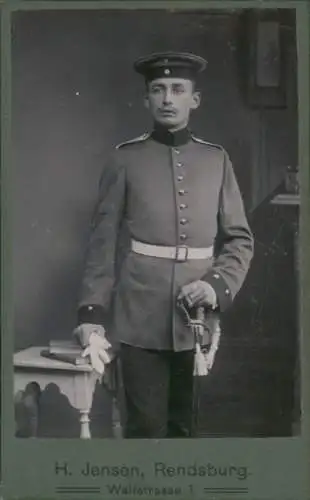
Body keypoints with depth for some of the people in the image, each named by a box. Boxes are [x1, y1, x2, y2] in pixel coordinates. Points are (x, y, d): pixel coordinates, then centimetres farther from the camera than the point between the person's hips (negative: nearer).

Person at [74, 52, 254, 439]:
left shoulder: (217, 160, 8)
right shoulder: (125, 159, 1)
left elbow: (240, 240, 8)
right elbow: (103, 242, 0)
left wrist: (218, 285, -9)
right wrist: (91, 314, -7)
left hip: (197, 320, 2)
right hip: (140, 319, -2)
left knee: (186, 425, 11)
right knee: (146, 426, -2)